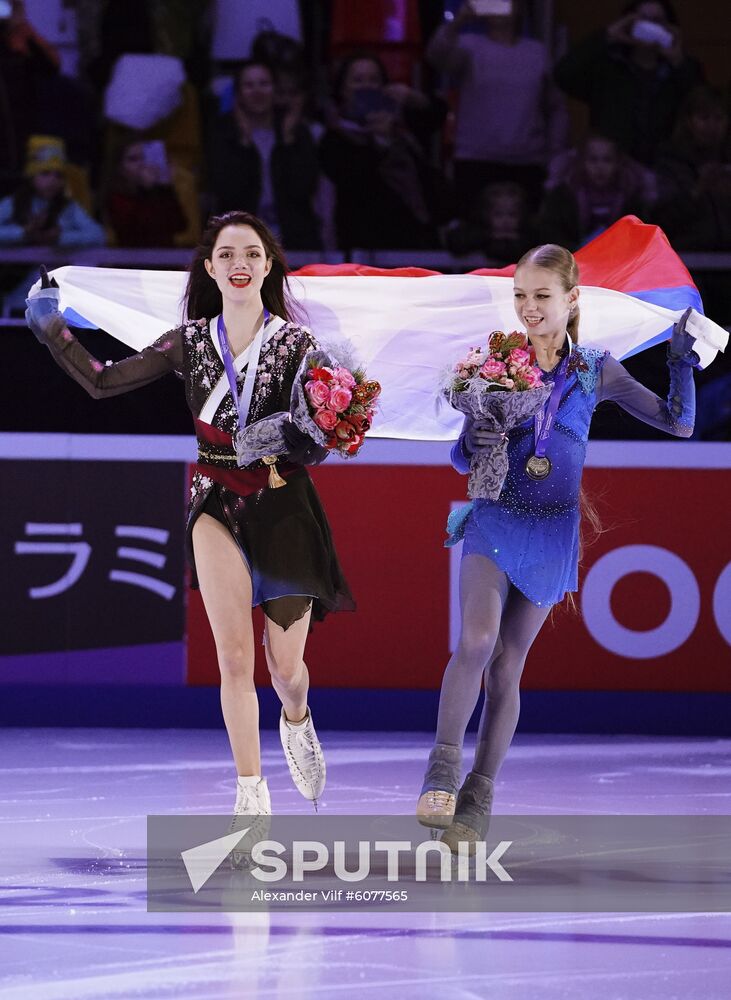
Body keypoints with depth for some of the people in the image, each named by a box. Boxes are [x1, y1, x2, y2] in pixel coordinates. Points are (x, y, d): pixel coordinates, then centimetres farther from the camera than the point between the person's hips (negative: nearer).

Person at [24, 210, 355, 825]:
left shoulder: (295, 341, -2)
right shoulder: (191, 341, 4)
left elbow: (316, 442, -6)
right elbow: (104, 383, 4)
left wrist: (288, 437, -27)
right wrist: (54, 332, -6)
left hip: (284, 504, -1)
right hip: (217, 502, 1)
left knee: (285, 665, 7)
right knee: (234, 656, -11)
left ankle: (296, 720, 44)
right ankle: (251, 798, -4)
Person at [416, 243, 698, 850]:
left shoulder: (596, 371, 2)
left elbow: (679, 423, 7)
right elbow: (462, 459, 5)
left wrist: (682, 361, -5)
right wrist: (471, 446, -17)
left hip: (552, 532, 1)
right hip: (493, 522, -1)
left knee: (507, 665, 4)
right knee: (477, 641, -24)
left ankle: (476, 801, 10)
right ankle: (443, 772, -16)